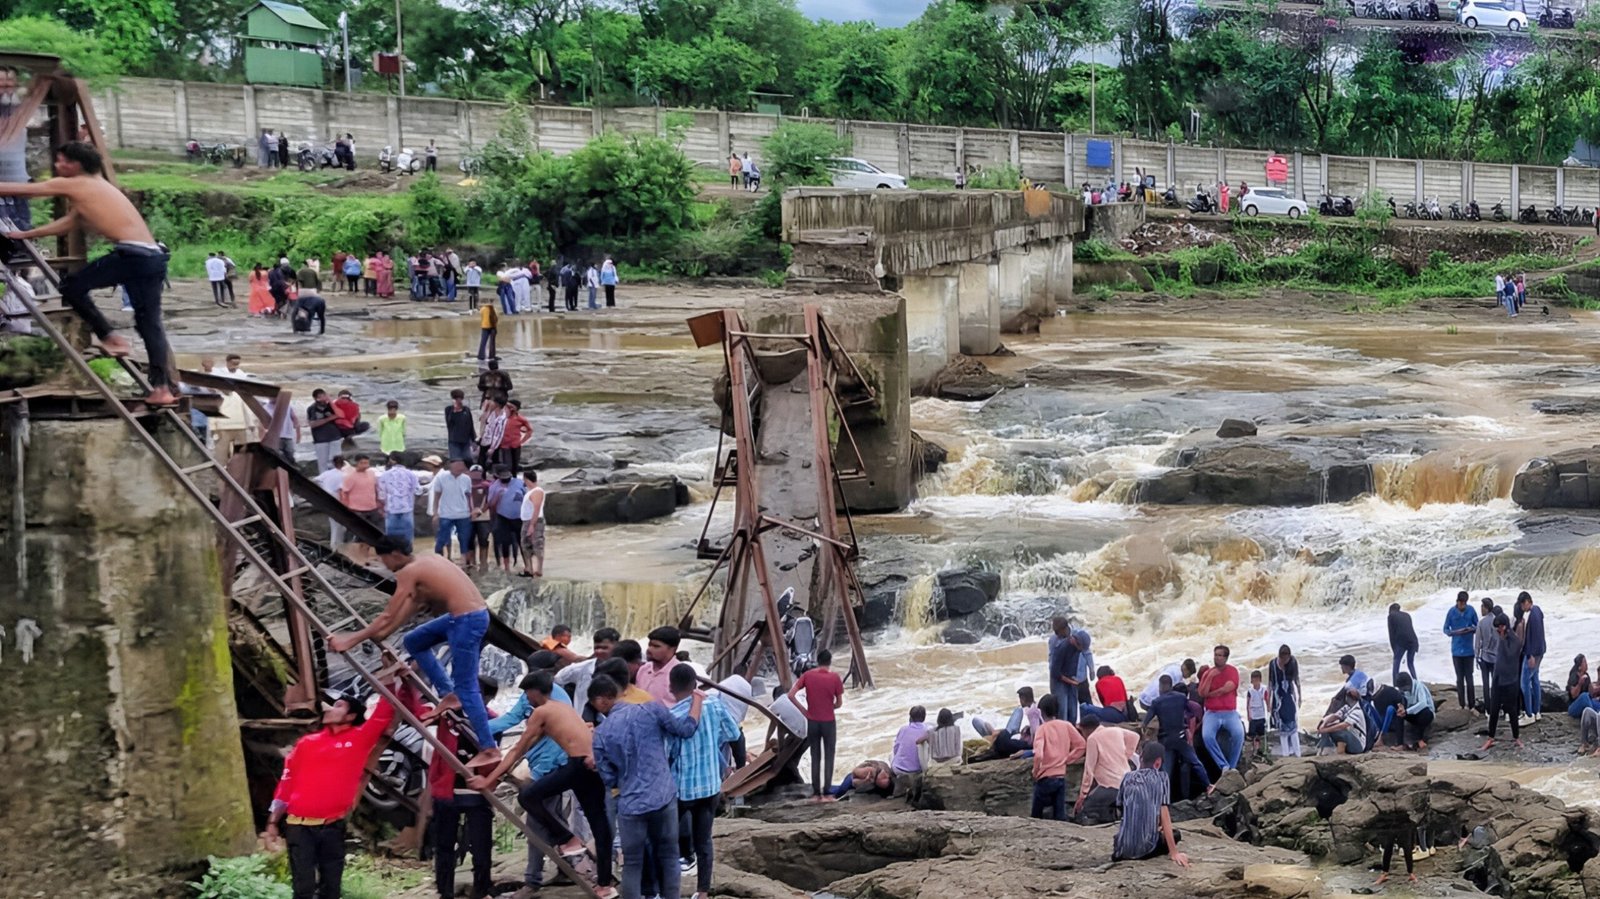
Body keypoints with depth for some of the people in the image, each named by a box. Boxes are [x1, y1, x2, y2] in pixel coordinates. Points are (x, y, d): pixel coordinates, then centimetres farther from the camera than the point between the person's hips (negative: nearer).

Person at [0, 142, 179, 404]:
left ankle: (109, 338, 6)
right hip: (154, 256, 8)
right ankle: (164, 388, 2)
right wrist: (26, 234, 45)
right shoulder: (95, 188, 29)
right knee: (150, 324, 8)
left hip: (132, 255, -8)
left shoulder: (70, 185, 6)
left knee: (72, 285, 7)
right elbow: (68, 223, 40)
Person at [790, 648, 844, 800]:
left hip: (812, 722, 2)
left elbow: (791, 695, -10)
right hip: (828, 722, -2)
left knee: (815, 758, 12)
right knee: (828, 757, 7)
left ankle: (816, 793, 12)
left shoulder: (807, 676, -4)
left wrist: (803, 710, -1)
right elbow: (839, 703, -4)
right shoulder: (834, 678, -9)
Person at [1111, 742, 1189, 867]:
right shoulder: (1161, 778, 0)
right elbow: (1164, 814, -6)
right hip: (1146, 846, -5)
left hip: (1124, 847, 5)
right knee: (1175, 834, 27)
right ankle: (1143, 854, 5)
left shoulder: (1127, 778, 10)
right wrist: (1174, 853, -8)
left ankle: (1121, 851, 11)